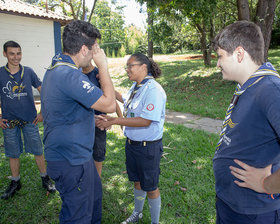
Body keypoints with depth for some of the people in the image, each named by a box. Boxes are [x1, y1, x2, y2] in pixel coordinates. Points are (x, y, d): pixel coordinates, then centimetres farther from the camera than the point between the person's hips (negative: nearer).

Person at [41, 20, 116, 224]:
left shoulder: (55, 69, 7)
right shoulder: (69, 74, -28)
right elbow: (109, 104, -27)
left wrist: (95, 119, 16)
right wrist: (103, 65, -19)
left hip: (77, 154, 10)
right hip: (71, 161, -10)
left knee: (94, 193, 29)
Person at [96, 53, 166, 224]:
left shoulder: (154, 90, -23)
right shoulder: (136, 86, 5)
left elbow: (145, 121, -27)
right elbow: (128, 102, 25)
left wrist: (114, 121, -25)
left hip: (148, 147, -8)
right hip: (132, 143, 8)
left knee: (150, 187, 9)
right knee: (137, 181, 25)